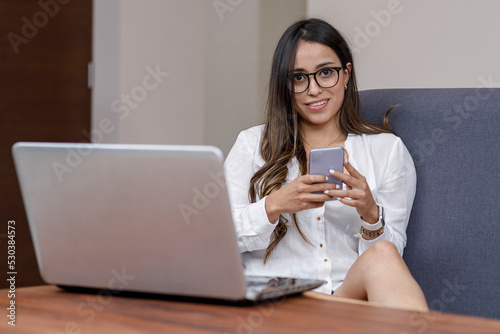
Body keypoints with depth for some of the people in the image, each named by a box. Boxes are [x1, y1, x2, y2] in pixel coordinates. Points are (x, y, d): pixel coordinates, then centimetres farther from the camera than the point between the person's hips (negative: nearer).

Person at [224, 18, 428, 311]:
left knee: (381, 255, -34)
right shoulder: (253, 144, 14)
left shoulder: (388, 150, 14)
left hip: (352, 292, 2)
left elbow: (391, 251, 8)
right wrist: (274, 205, -12)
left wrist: (371, 215, -13)